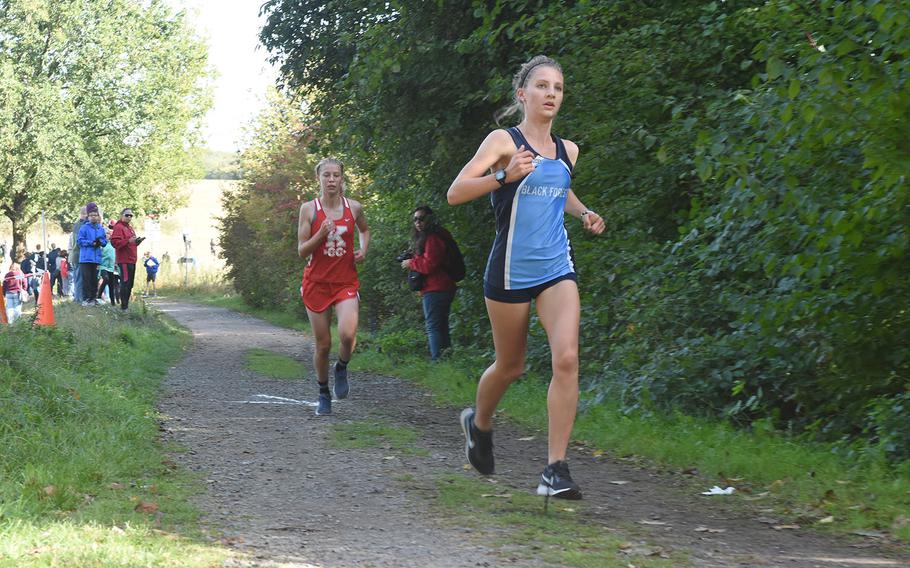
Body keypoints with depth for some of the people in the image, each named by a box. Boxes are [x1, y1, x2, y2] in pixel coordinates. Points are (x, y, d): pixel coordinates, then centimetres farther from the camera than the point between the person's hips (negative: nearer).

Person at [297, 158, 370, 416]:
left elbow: (364, 230, 24)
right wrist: (321, 234, -20)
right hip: (317, 282, 0)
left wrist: (363, 250, 5)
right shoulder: (309, 209, -4)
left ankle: (342, 368, 11)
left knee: (347, 334, -22)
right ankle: (323, 394, 24)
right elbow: (302, 251, -4)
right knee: (323, 344, 3)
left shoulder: (354, 208, 2)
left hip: (346, 282, 0)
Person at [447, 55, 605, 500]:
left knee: (566, 358, -16)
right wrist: (504, 176, -28)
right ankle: (479, 424, 44)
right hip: (510, 271, -4)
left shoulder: (567, 150, 10)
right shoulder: (504, 141, -6)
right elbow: (455, 193, -14)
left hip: (557, 269, 4)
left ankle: (556, 469, -14)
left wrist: (584, 213, 12)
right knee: (510, 365, 10)